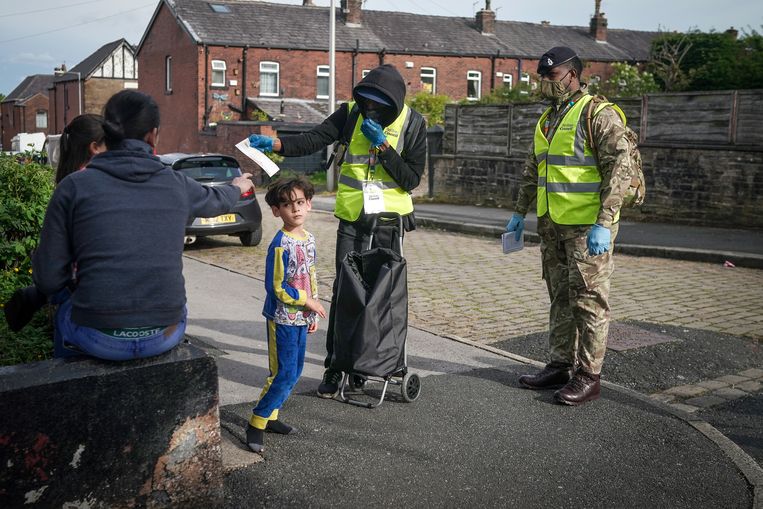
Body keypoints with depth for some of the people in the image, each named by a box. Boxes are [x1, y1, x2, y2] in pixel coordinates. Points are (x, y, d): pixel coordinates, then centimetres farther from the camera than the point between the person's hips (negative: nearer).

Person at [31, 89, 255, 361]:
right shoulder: (177, 184, 0)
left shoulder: (74, 187, -7)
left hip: (99, 339, -1)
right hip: (166, 336, 2)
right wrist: (237, 187, 48)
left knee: (65, 313, 33)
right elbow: (215, 200, 24)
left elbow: (49, 278, -5)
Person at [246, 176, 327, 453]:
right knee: (284, 374, -6)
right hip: (283, 319, -8)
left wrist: (313, 315, 16)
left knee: (295, 371, 13)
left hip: (301, 318, 8)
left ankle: (270, 416, 26)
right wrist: (309, 301, -14)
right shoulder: (280, 245, -19)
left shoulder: (309, 239, 6)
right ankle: (256, 424, 5)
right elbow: (277, 288, -20)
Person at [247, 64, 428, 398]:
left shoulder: (413, 123, -7)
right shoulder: (352, 112, -2)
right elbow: (314, 140, -9)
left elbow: (412, 179, -10)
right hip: (352, 217, 1)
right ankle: (335, 367, 6)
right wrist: (275, 144, -24)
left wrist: (382, 145, -20)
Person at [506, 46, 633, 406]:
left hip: (587, 226, -8)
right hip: (551, 225, 8)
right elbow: (531, 172, 25)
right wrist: (520, 213, 23)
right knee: (559, 297, 14)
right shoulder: (547, 120, 16)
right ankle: (559, 366, 23)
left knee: (589, 298, -2)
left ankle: (588, 376, 5)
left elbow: (618, 171, -16)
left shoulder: (600, 115, -9)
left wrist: (604, 224, -22)